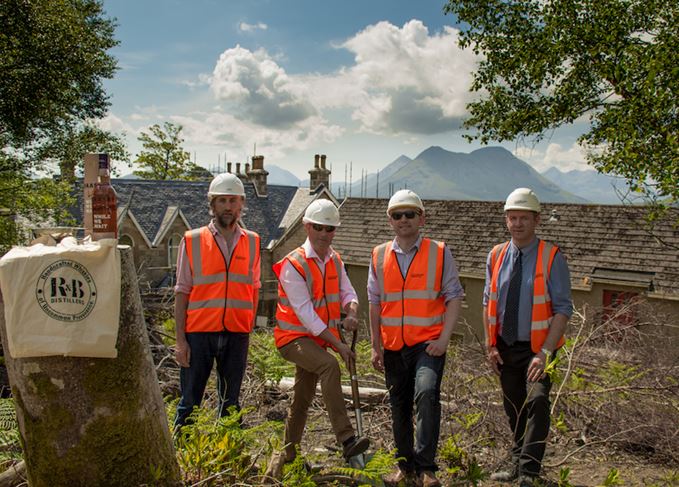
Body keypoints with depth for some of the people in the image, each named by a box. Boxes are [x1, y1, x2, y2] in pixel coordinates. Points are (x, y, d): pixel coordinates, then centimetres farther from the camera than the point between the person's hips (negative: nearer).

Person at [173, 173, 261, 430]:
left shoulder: (252, 242, 8)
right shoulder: (192, 241, 0)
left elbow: (254, 289, 12)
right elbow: (182, 293, 0)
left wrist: (249, 328, 5)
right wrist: (180, 339, -5)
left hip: (237, 334, 2)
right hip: (199, 333, -2)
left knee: (231, 403, 12)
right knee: (190, 402, 3)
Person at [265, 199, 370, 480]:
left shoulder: (335, 261, 7)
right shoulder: (293, 265, -16)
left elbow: (347, 293, 5)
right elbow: (305, 313, -20)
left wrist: (351, 312, -21)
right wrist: (338, 344, -21)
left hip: (317, 339, 7)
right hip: (294, 337, -7)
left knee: (302, 399, 15)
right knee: (329, 366, -33)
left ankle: (288, 454, 32)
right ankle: (346, 440, -37)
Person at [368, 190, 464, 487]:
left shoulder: (439, 253, 0)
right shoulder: (380, 256, 8)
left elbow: (454, 298, -1)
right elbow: (375, 304, 11)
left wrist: (444, 339, -11)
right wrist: (376, 346, 8)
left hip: (428, 343, -4)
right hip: (393, 347, 4)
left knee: (426, 393, -26)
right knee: (399, 407, 12)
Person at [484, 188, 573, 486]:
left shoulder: (551, 258, -10)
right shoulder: (496, 256, 4)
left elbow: (563, 309, -13)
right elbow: (488, 304, 9)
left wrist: (544, 353, -20)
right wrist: (491, 346, 1)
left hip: (538, 349, -4)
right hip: (505, 348, 5)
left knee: (537, 401, -23)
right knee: (513, 410, 14)